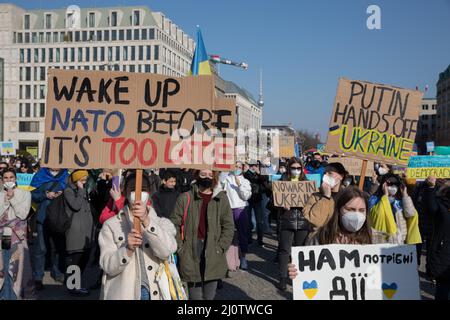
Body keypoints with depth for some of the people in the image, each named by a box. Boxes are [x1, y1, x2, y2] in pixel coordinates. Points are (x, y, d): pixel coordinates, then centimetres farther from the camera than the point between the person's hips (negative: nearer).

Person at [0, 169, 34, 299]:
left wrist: (12, 198, -9)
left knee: (16, 269, -2)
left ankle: (16, 295, 8)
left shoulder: (25, 194, 2)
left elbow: (23, 214, -8)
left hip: (17, 238, -2)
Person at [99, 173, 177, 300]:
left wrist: (146, 221, -25)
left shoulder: (163, 223, 3)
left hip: (154, 293, 1)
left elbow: (166, 251, -15)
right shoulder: (111, 225, 1)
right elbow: (108, 266, -7)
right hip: (122, 294, -1)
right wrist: (128, 249, -24)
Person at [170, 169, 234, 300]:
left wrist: (220, 248, -5)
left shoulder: (221, 198, 3)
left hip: (213, 255, 1)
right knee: (195, 295, 3)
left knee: (209, 295, 11)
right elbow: (174, 224, 2)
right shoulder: (185, 198, 0)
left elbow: (228, 226, 3)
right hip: (191, 255, -1)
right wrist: (180, 247, -4)